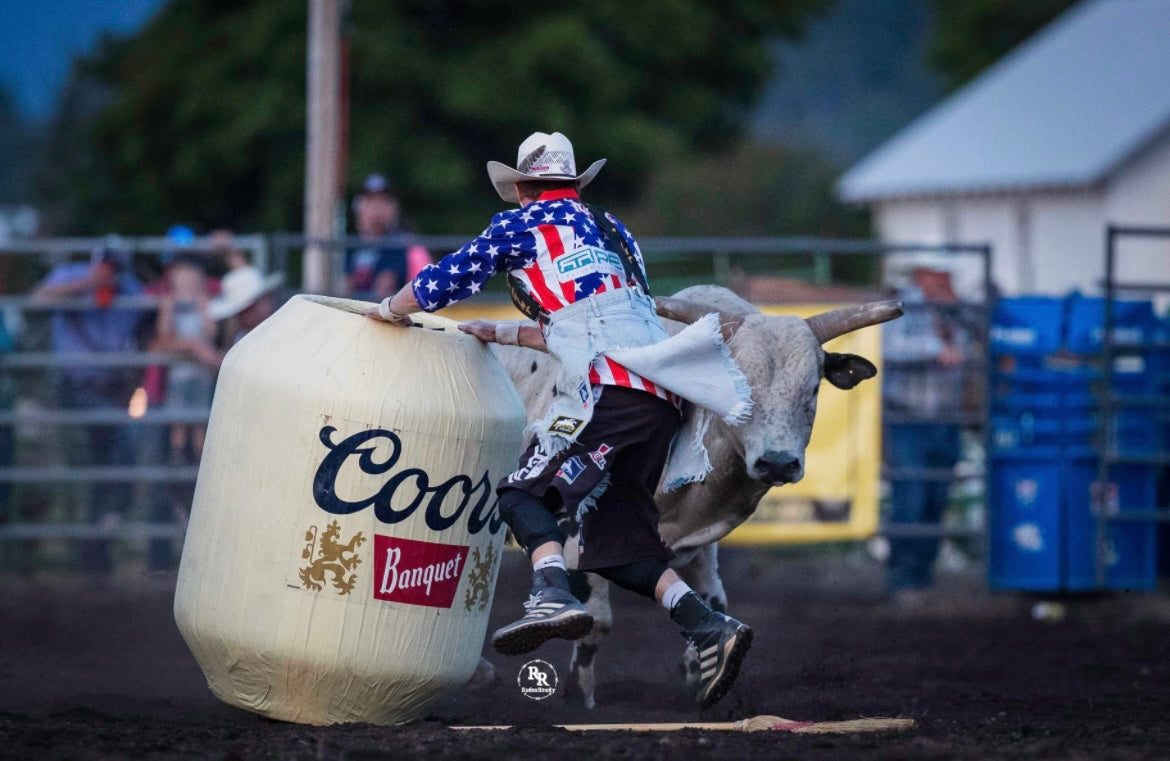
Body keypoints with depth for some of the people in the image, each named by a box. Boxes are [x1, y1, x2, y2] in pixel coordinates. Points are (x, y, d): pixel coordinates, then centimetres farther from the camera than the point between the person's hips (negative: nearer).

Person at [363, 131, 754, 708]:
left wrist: (389, 310, 27)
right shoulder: (611, 230, 28)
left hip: (610, 389, -7)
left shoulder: (523, 223, 7)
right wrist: (501, 334, 39)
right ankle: (709, 628, -2)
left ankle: (552, 596, -29)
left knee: (526, 491, -4)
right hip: (661, 399, 7)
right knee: (615, 540, 11)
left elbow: (446, 281, 10)